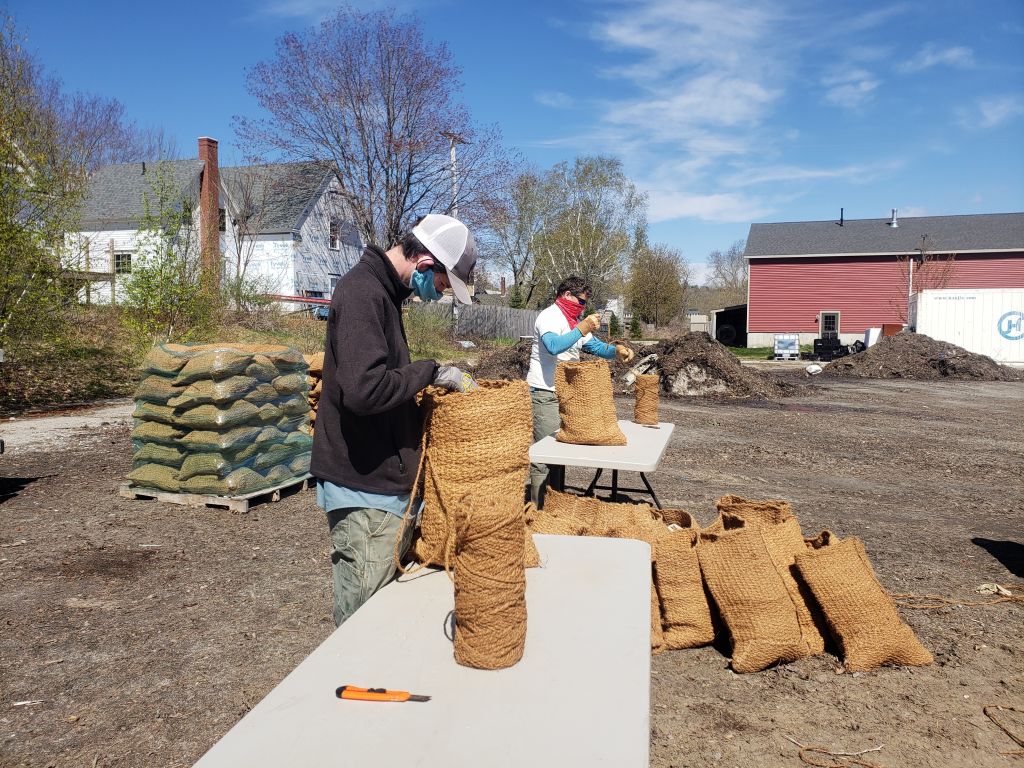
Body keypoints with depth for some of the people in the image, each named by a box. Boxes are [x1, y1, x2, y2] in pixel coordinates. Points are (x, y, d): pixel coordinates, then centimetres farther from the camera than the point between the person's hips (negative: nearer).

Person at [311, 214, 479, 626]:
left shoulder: (380, 290, 14)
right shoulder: (362, 291, -17)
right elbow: (365, 388, -30)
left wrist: (434, 380, 11)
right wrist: (431, 371, -18)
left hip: (385, 480, 10)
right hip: (365, 488, -10)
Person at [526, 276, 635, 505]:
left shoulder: (576, 320, 18)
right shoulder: (549, 317, -12)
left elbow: (595, 346, 15)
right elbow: (553, 346, -30)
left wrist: (616, 350, -4)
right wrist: (582, 329, -33)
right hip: (544, 393, -9)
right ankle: (539, 508, -4)